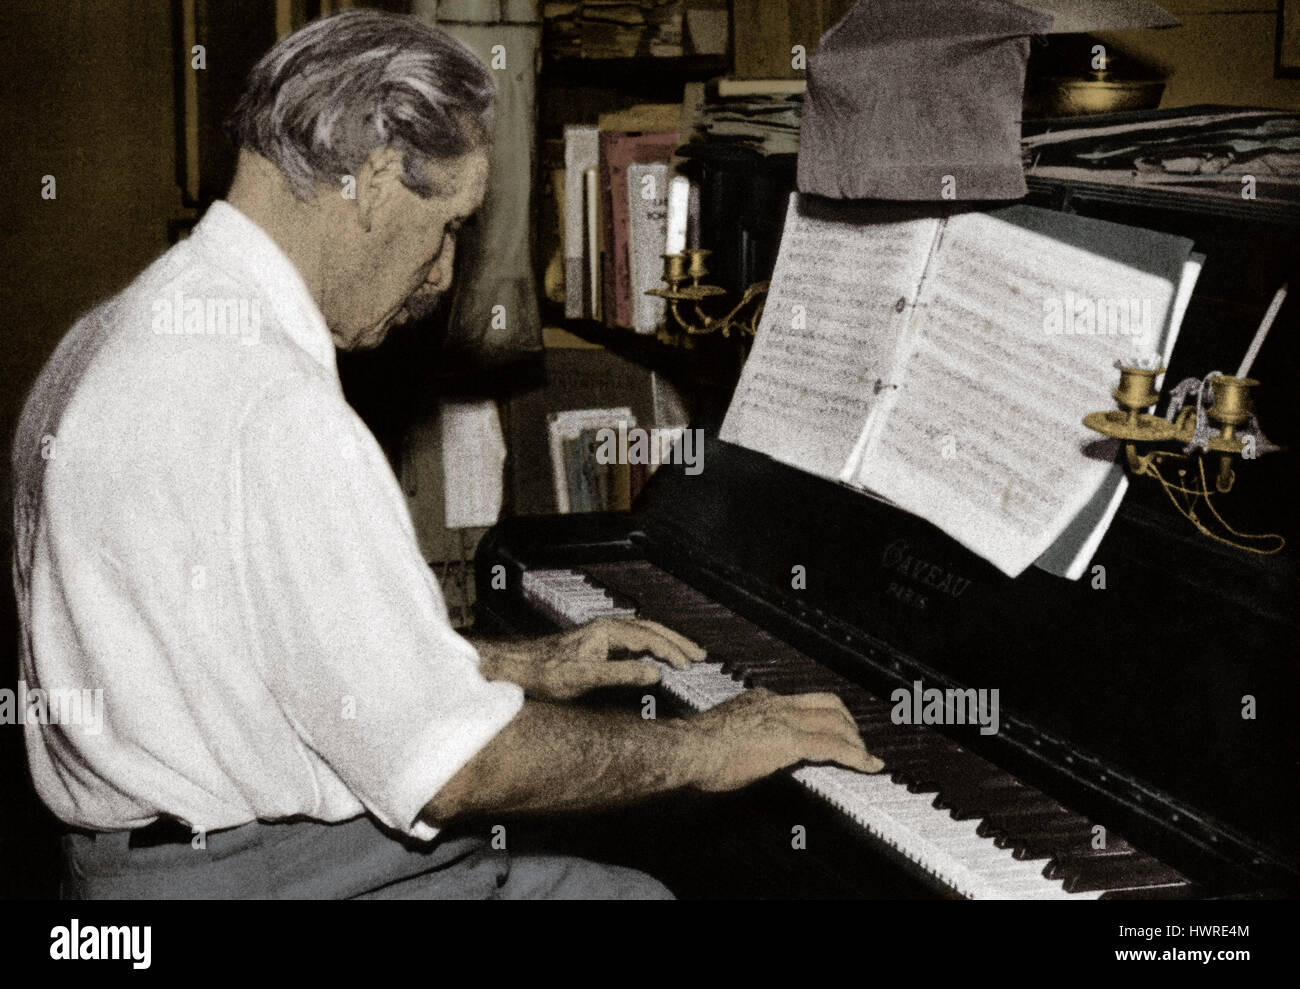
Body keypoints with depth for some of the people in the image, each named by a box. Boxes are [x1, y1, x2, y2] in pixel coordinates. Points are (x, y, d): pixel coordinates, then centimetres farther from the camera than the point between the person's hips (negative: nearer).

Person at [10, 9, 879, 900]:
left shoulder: (114, 338, 11)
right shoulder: (274, 408, -23)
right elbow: (447, 767, -23)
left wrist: (525, 667, 20)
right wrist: (700, 749, -9)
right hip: (272, 878, -10)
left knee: (643, 877, 13)